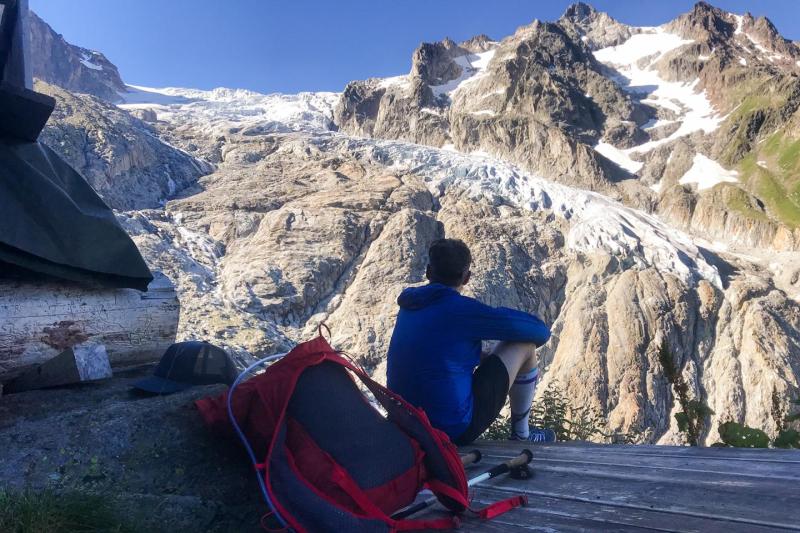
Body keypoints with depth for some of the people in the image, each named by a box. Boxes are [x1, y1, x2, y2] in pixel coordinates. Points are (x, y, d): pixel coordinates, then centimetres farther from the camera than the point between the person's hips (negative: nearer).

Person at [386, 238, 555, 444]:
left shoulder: (408, 308, 6)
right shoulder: (460, 308, -16)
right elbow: (540, 331, -8)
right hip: (455, 430, -8)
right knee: (525, 344, 2)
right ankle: (521, 434, 16)